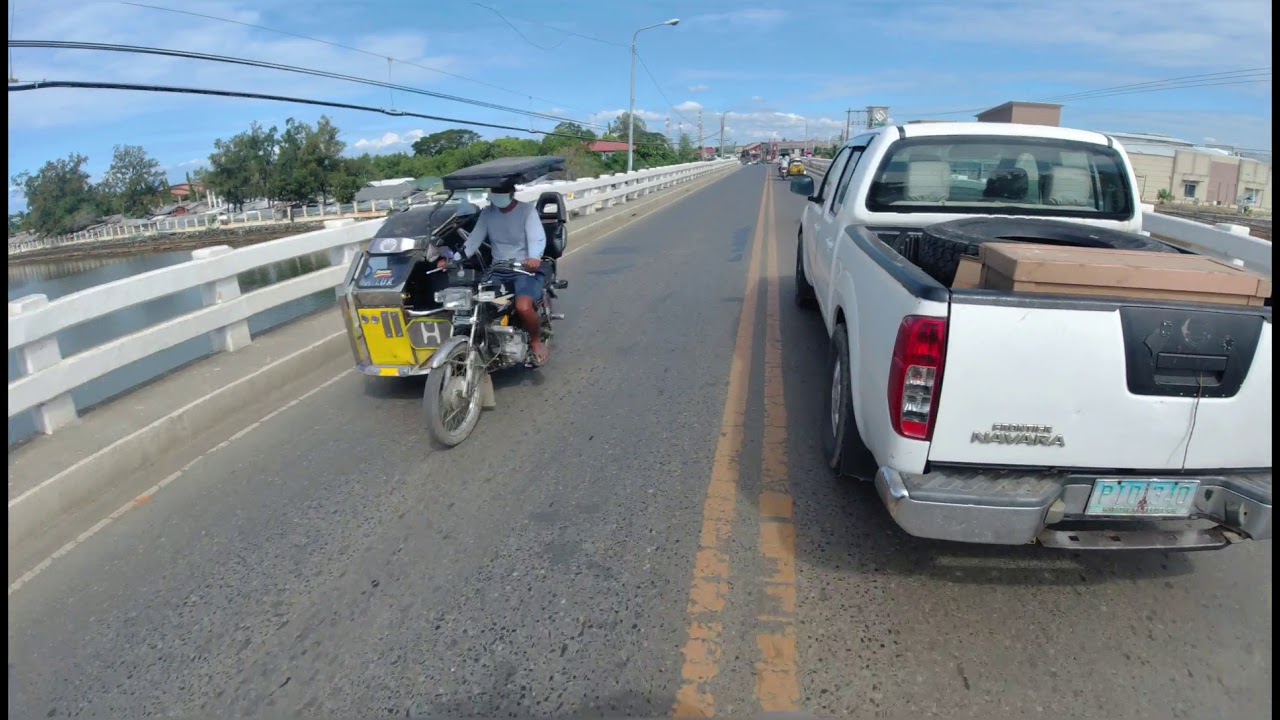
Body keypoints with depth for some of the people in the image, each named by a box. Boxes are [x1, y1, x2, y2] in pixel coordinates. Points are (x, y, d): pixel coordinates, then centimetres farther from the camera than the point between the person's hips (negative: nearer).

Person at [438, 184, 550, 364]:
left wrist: (534, 258, -42)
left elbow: (537, 238, -19)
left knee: (523, 307, -33)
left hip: (525, 268, -5)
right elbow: (474, 238, 2)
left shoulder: (527, 210, -6)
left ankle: (536, 340, -2)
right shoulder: (487, 213, 9)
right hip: (497, 270, 5)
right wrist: (454, 259, -15)